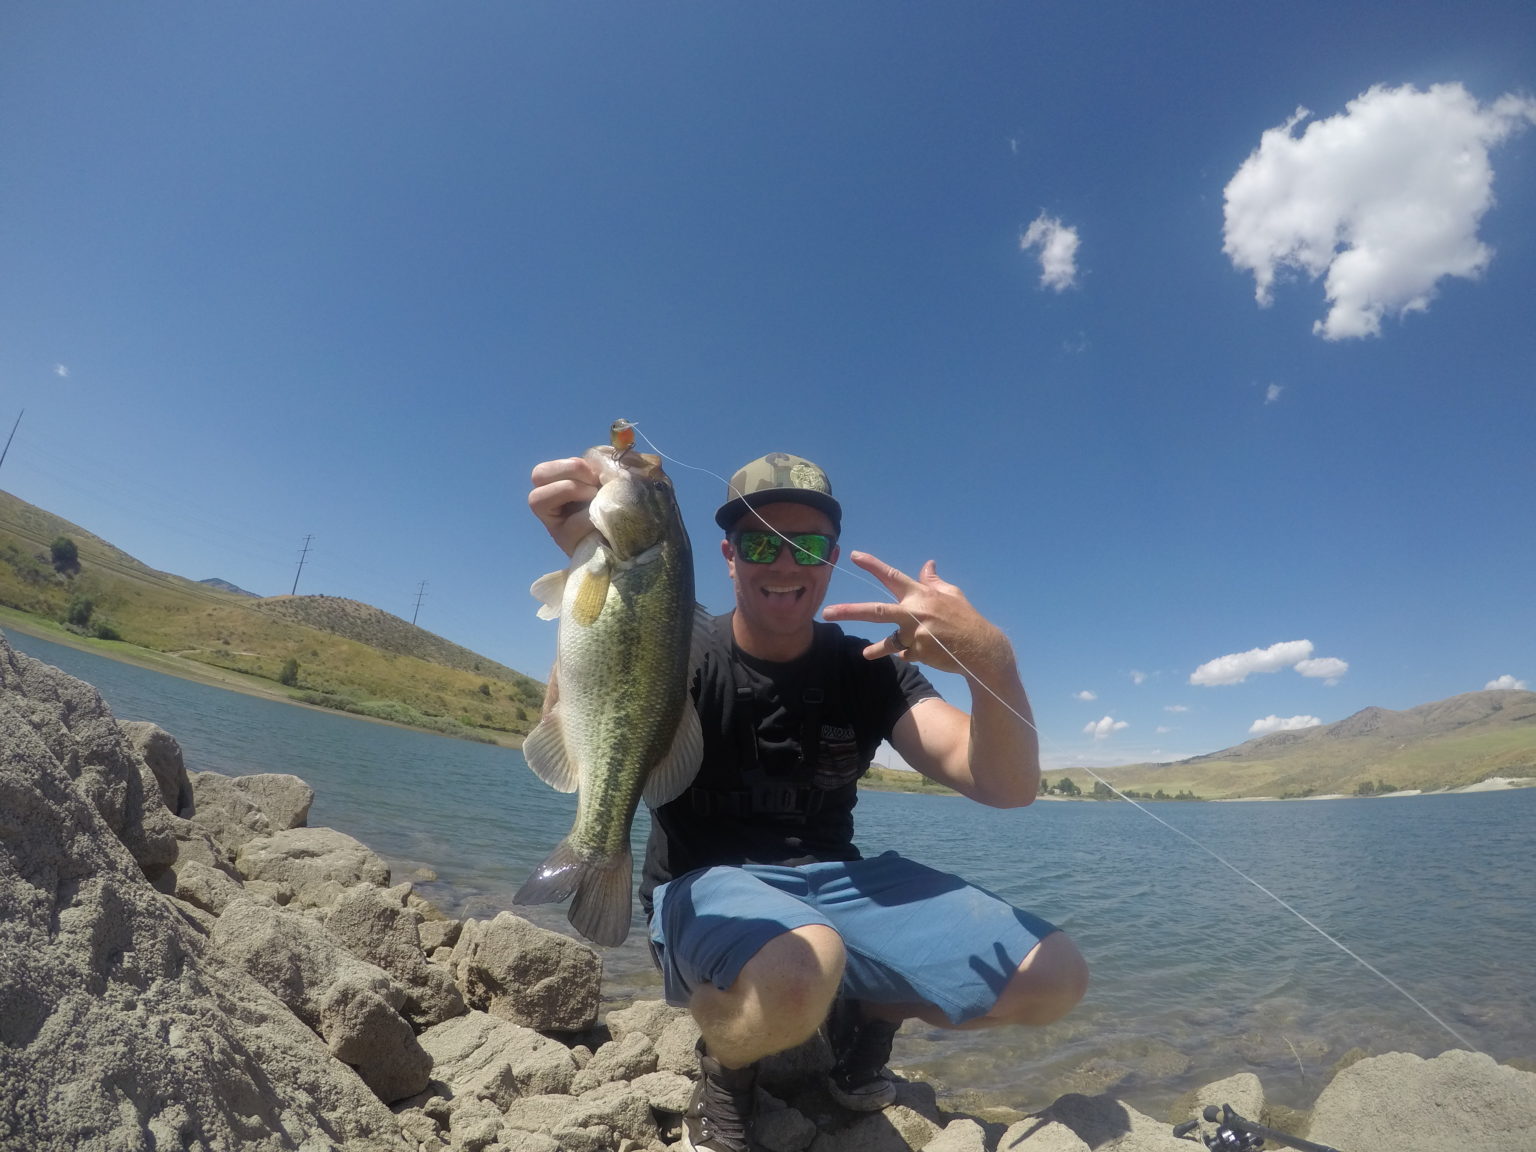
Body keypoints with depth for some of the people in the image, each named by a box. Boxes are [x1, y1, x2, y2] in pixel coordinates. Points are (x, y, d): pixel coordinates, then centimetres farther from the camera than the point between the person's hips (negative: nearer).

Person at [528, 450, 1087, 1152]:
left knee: (1054, 976, -12)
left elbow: (1007, 788, -13)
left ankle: (859, 1015, 15)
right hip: (706, 889, -3)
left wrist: (992, 663, -35)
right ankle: (725, 1067, 0)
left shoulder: (869, 669, -2)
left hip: (837, 881, 4)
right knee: (796, 971, -39)